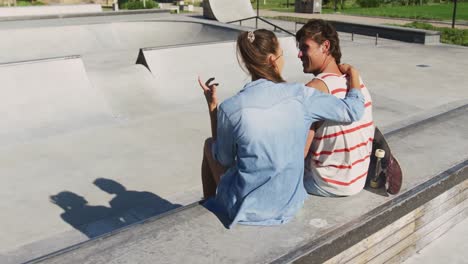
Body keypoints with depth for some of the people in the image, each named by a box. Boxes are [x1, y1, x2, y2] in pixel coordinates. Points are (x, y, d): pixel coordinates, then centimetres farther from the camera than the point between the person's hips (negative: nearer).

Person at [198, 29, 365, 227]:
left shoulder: (230, 108, -19)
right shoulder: (300, 95, -15)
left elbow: (224, 160, -3)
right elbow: (353, 110, -4)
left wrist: (213, 106, 0)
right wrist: (353, 74, 15)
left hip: (246, 209, -3)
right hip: (289, 206, 3)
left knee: (209, 145, 23)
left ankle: (209, 207, 44)